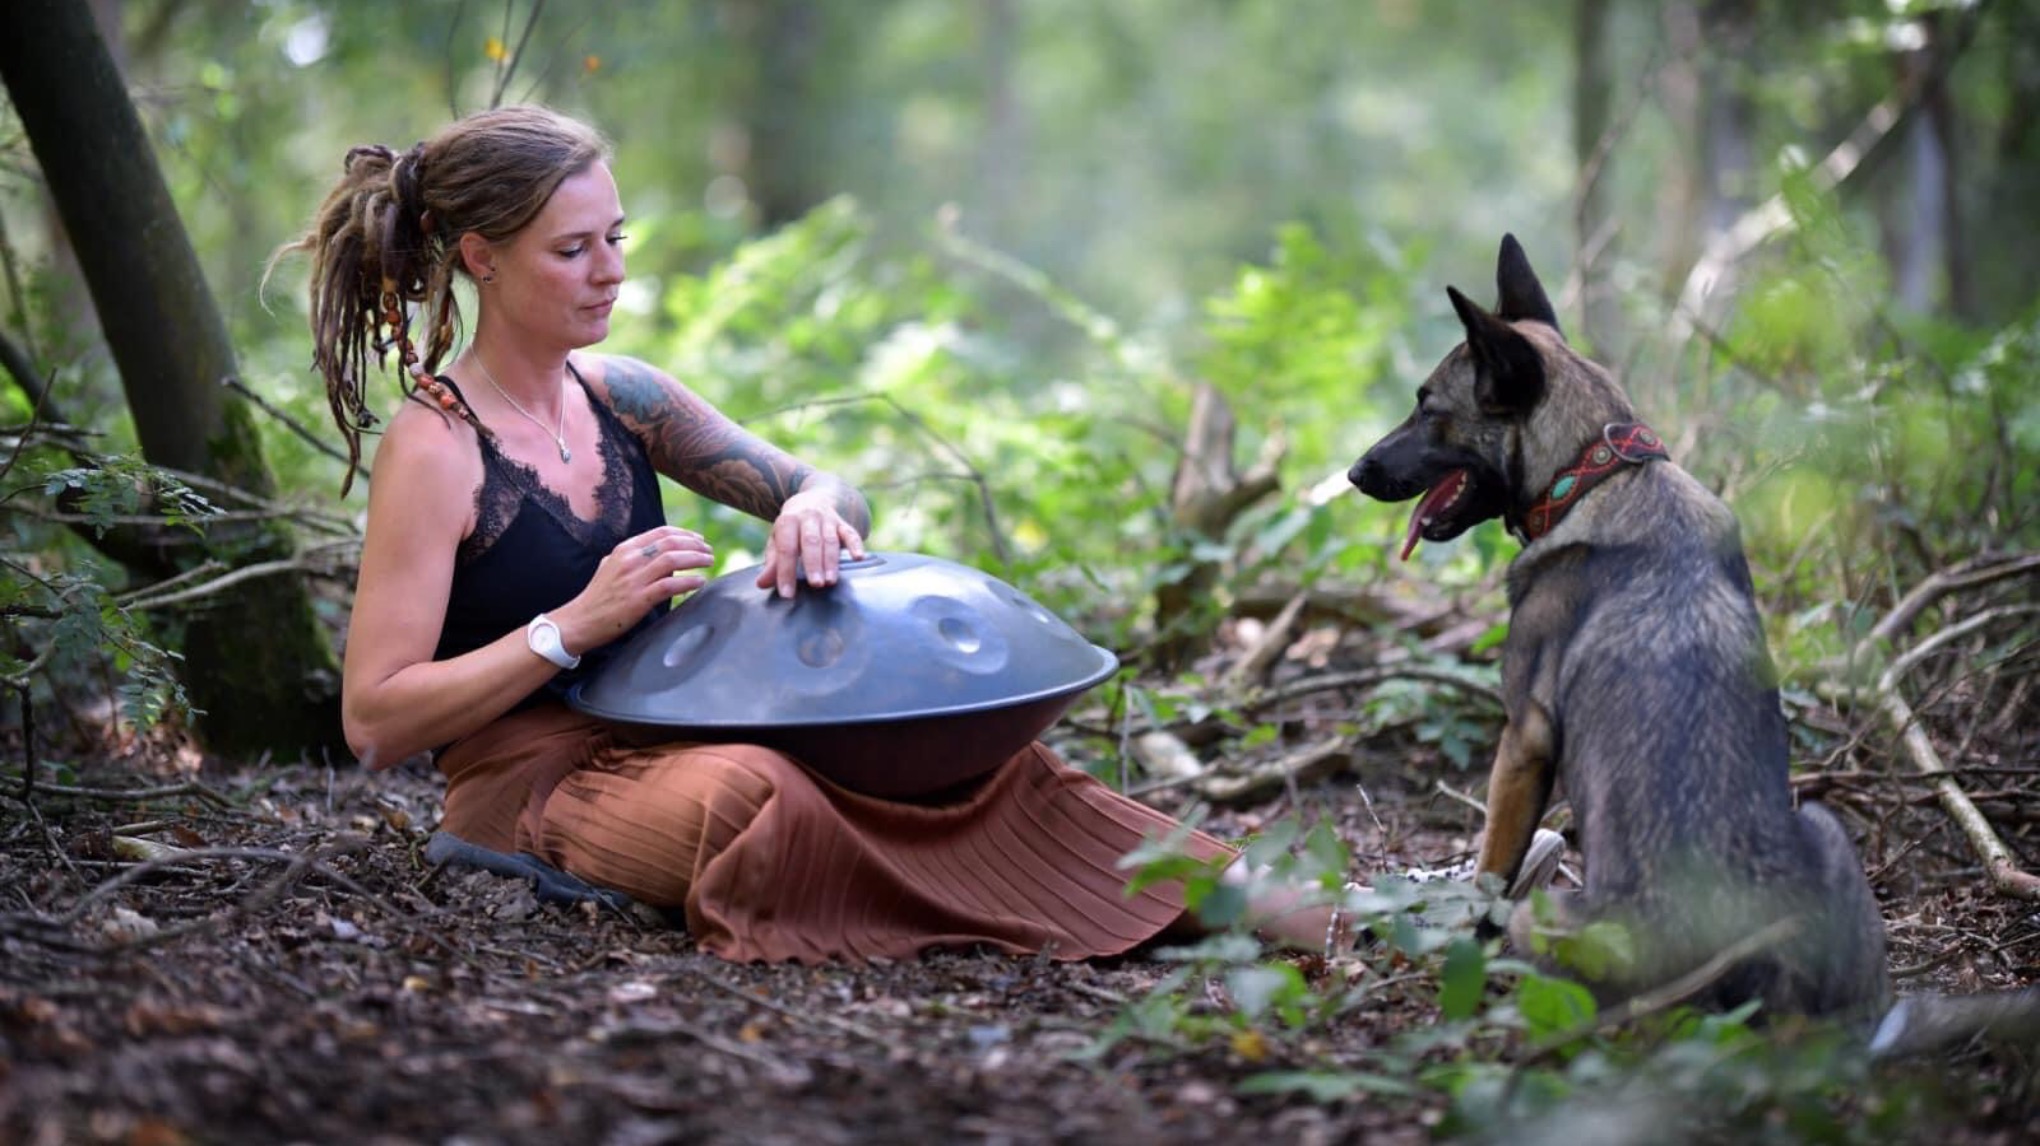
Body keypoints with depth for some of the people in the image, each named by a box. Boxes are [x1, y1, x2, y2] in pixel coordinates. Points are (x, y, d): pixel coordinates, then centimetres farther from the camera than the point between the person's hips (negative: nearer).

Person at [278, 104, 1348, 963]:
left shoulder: (617, 394, 10)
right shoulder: (434, 448, -11)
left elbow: (835, 494, 14)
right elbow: (374, 722, -15)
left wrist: (816, 508, -12)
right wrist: (576, 625, -21)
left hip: (654, 734, 7)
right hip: (526, 781, -6)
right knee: (751, 789, -39)